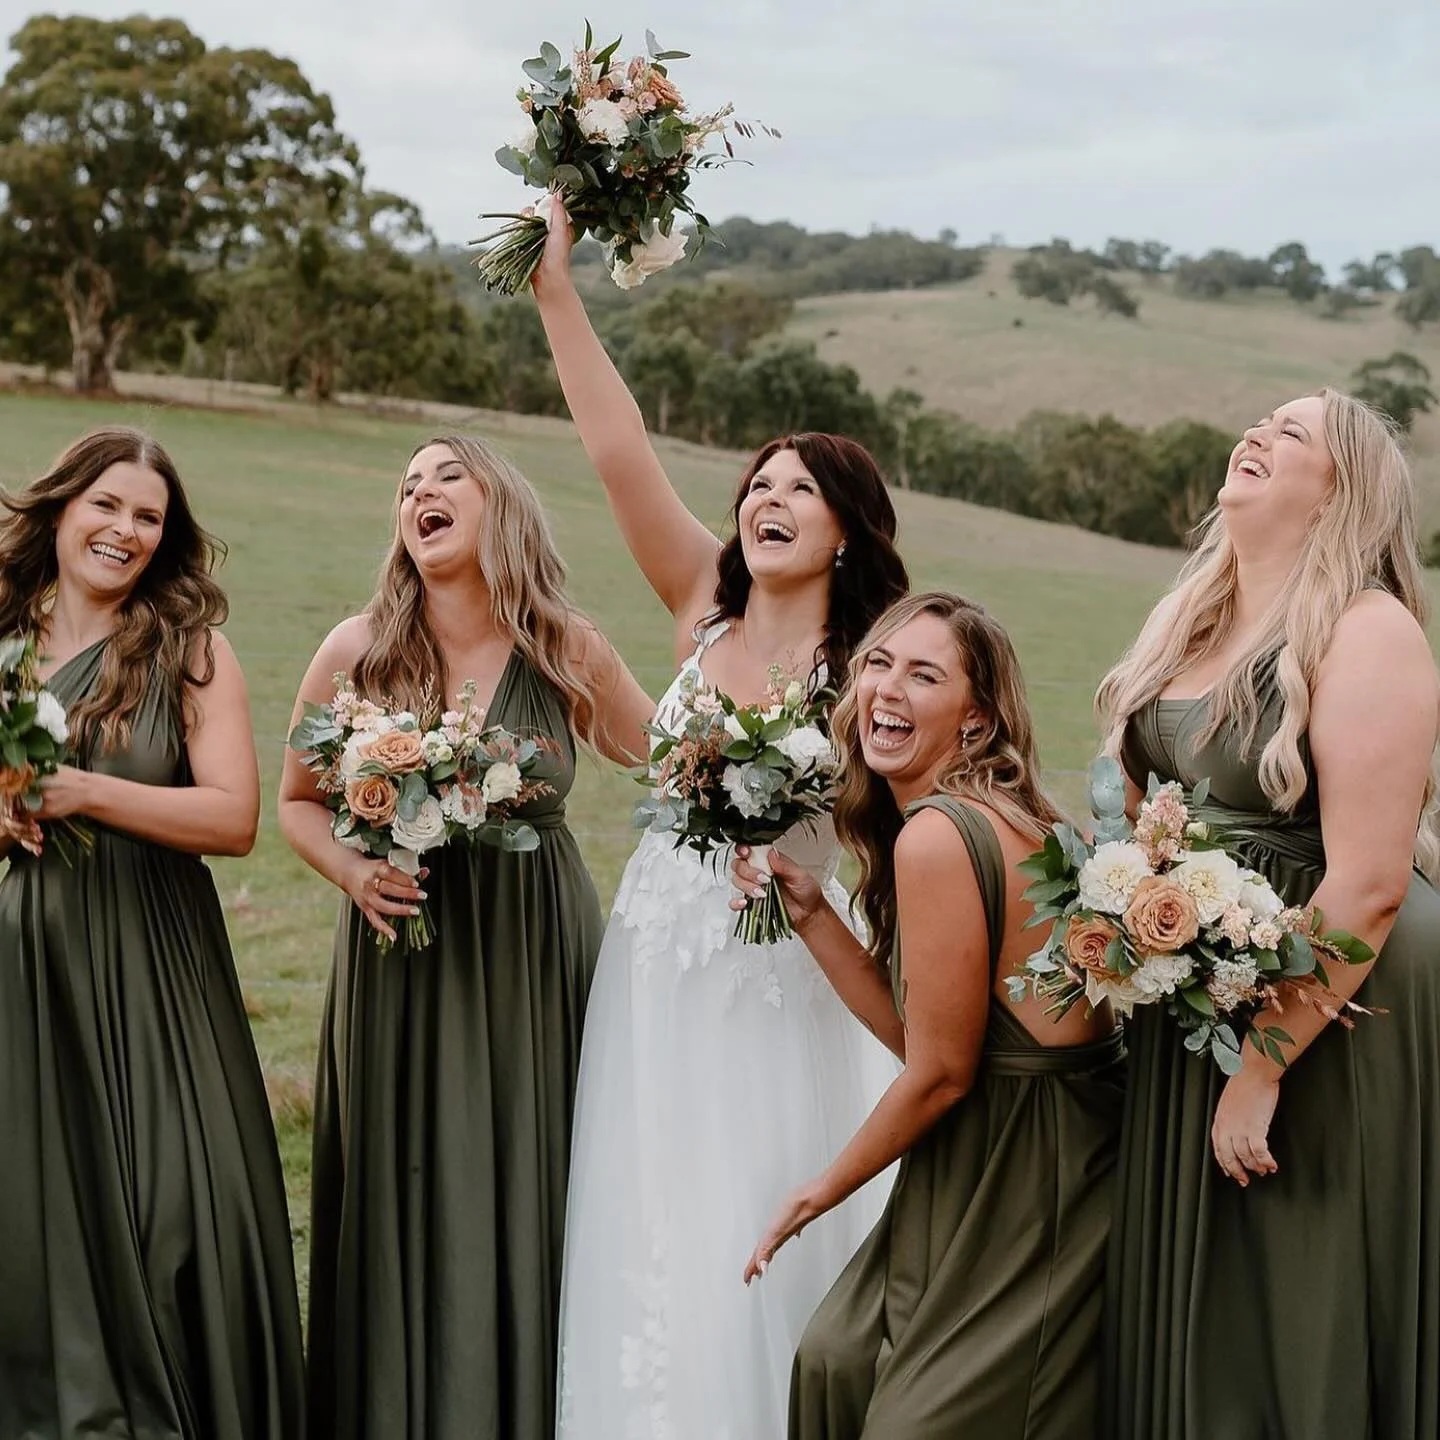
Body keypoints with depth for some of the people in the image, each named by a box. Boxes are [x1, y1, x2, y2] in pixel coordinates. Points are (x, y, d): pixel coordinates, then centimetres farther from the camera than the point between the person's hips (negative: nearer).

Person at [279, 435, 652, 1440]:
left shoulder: (569, 653, -3)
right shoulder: (357, 652, -2)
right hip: (402, 957, 0)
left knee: (529, 1199, 5)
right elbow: (298, 802, 9)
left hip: (536, 961, 0)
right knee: (409, 1199, 5)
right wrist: (354, 873, -9)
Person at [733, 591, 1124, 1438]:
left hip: (1025, 1184, -9)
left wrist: (824, 1190, -2)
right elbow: (913, 1030, 8)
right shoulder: (988, 818, 8)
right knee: (837, 1360, 12)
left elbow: (940, 1071, -18)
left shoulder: (936, 833, -21)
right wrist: (809, 913, 3)